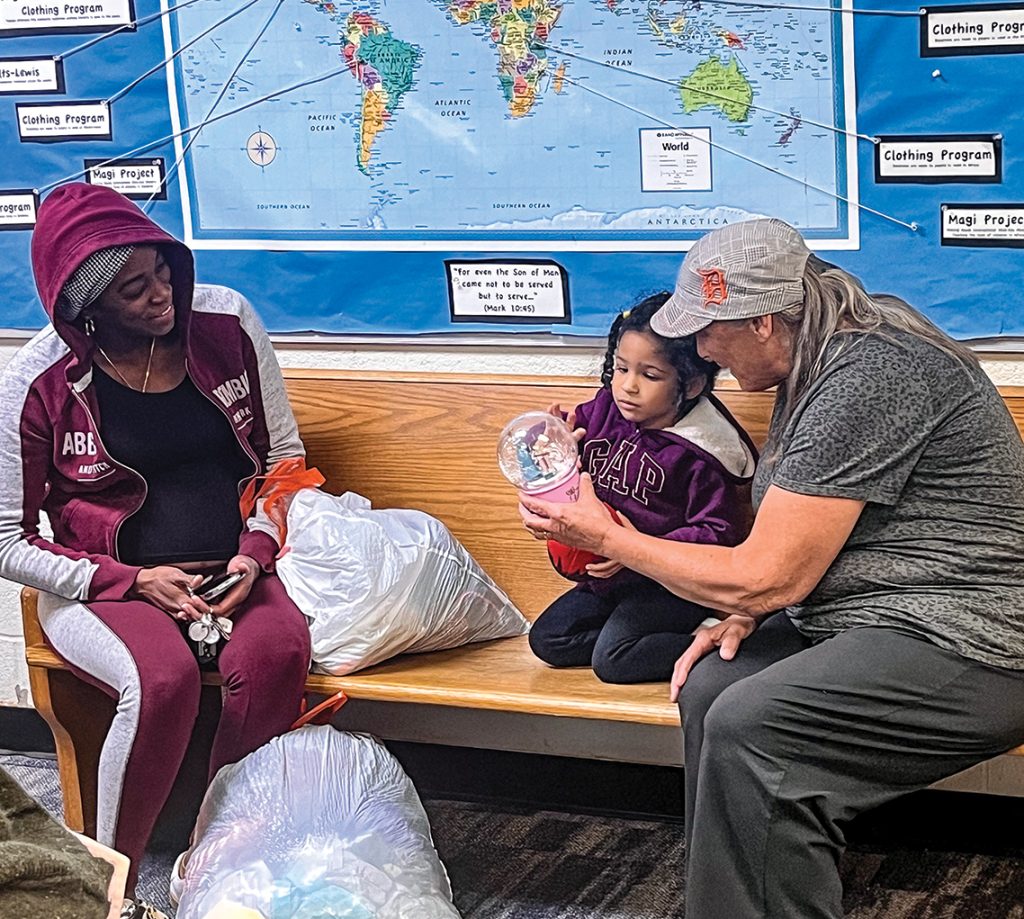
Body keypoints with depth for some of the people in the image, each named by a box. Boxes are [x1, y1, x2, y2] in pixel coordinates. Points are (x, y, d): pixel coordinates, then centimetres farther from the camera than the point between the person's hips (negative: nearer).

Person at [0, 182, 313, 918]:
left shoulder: (227, 322, -2)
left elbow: (285, 454, 9)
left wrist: (255, 553, -9)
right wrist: (135, 581, -14)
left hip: (232, 570, 3)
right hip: (103, 583, -3)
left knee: (277, 649, -31)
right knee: (163, 678, -35)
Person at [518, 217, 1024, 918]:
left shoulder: (868, 378, -22)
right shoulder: (814, 362, 9)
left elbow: (766, 577, -19)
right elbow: (788, 551, 21)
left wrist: (605, 536, -9)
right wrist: (747, 611, 0)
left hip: (964, 645, -10)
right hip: (869, 621, 10)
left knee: (747, 728, -25)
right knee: (710, 686, -6)